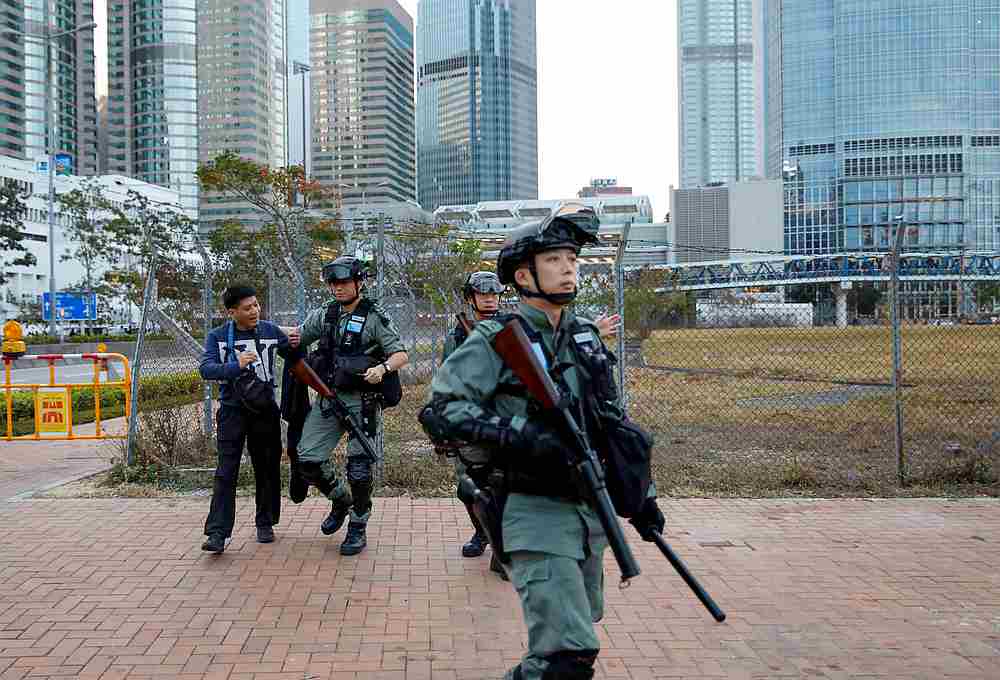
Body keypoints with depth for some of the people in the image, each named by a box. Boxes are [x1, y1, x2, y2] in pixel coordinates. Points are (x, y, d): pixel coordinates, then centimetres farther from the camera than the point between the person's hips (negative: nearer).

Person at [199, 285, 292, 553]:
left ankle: (265, 524, 24)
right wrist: (236, 366, -29)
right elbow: (206, 369, -14)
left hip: (265, 408, 2)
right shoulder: (217, 336, -1)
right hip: (232, 410, -2)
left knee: (267, 468, 9)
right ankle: (218, 533, -8)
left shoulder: (270, 331, 3)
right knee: (226, 472, -8)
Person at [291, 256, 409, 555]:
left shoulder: (375, 317, -4)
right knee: (308, 459, -1)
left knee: (359, 468, 0)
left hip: (361, 402, -5)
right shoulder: (324, 314, 10)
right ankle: (341, 499, 26)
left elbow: (401, 355, -8)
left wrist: (382, 368, -26)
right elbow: (296, 339, 24)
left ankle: (358, 529, 17)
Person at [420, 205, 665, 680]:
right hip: (538, 513, -7)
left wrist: (640, 492, 16)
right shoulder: (496, 339, -10)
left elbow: (615, 421, 17)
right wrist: (518, 434, -27)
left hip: (592, 510, 7)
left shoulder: (586, 335, 10)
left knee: (577, 632, 20)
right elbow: (439, 410, -17)